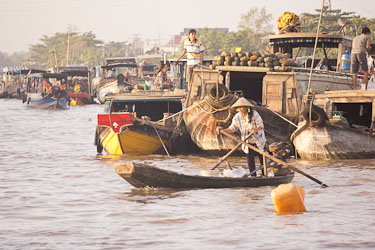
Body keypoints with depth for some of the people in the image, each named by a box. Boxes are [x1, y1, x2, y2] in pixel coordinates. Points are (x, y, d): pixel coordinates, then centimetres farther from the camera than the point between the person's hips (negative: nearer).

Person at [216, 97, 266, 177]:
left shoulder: (254, 114, -17)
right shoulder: (237, 117, -6)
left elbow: (261, 125, -20)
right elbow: (232, 129, -8)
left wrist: (257, 129, -43)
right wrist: (223, 130, -26)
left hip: (258, 141, -3)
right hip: (248, 143, 3)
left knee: (262, 159, 6)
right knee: (250, 160, 3)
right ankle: (253, 176, 12)